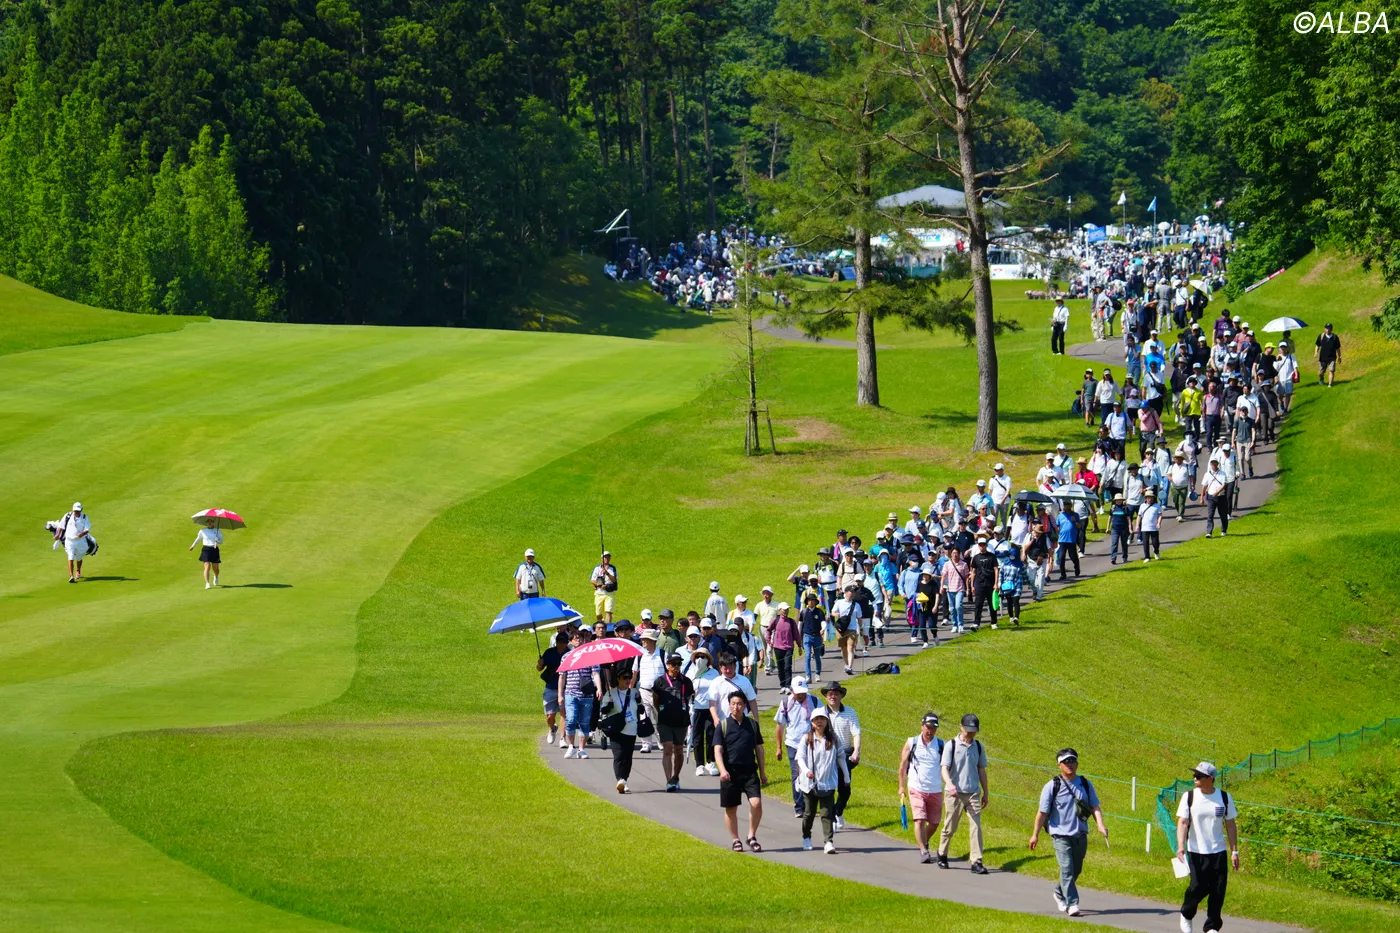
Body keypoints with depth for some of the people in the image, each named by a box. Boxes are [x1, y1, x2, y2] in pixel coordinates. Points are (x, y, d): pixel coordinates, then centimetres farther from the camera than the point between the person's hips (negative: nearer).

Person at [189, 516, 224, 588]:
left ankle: (216, 577, 46)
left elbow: (221, 541, 5)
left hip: (214, 550, 1)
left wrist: (217, 541, -18)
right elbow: (198, 539, 20)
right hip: (206, 550, -1)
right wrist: (193, 546, 30)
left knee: (215, 568, 10)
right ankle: (207, 584, -16)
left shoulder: (217, 531, 3)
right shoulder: (203, 531, 4)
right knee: (207, 566, -14)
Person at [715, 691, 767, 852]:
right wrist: (722, 770, -22)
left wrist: (762, 772, 14)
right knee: (730, 809, 6)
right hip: (730, 772, -1)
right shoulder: (722, 726, 0)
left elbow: (759, 748, 14)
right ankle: (735, 840, 21)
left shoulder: (752, 724, 7)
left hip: (750, 771, 1)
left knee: (756, 803, -15)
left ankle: (752, 836, 2)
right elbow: (718, 750, -7)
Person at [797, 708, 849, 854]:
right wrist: (806, 770, -29)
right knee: (809, 813, 12)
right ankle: (806, 838, 31)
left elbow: (840, 757, 15)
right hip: (809, 783, 0)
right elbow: (800, 757, -9)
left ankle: (829, 842, -12)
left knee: (827, 813, -7)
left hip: (828, 783, 0)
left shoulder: (833, 739, 5)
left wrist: (846, 776, 20)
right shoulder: (806, 739, -1)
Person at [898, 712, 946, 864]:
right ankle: (924, 852, -16)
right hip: (916, 789, -2)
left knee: (934, 822, 10)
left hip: (936, 790, 2)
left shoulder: (942, 745, 1)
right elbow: (903, 765, 9)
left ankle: (924, 843, 37)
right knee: (920, 820, -15)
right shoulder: (911, 743, 1)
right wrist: (901, 787, 8)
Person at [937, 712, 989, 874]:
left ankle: (977, 862, -9)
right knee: (950, 828, 6)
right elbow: (945, 769, -12)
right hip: (954, 793, -3)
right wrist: (950, 784, -31)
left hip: (973, 793, 3)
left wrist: (986, 792, 16)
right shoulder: (951, 746, -5)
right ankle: (942, 855, 28)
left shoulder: (978, 747, 8)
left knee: (976, 827, -7)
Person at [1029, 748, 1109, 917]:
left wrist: (1100, 825, -16)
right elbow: (1043, 812, -3)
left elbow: (1095, 806, 1)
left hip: (1080, 835, 4)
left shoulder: (1085, 784, 4)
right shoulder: (1052, 786, -6)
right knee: (1067, 869, -15)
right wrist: (1035, 834, 0)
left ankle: (1060, 893, 39)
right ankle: (1072, 904, -17)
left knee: (1076, 870, 15)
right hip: (1061, 834, -4)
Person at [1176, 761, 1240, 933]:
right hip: (1196, 852, -2)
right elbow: (1182, 822, -7)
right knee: (1198, 887, -9)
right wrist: (1180, 846, -21)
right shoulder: (1189, 797, -2)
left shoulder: (1224, 798, 2)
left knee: (1218, 891, -2)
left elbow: (1230, 825, 8)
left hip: (1218, 852, 2)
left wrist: (1234, 851, 4)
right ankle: (1186, 915, 19)